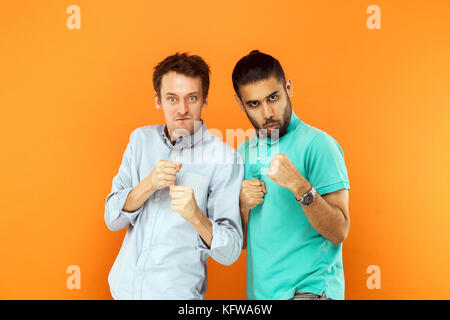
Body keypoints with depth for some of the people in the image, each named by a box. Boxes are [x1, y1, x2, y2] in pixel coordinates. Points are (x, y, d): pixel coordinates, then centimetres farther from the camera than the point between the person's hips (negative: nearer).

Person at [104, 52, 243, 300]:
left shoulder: (224, 158, -15)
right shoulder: (140, 139, -1)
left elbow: (229, 253, -16)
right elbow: (113, 219, -3)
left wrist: (195, 216, -34)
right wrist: (148, 185, -20)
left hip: (177, 292, -4)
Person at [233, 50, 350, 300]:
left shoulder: (317, 144, -8)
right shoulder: (244, 153, 10)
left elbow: (339, 232, -12)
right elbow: (241, 242, 13)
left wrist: (300, 187, -25)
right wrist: (243, 206, -6)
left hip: (309, 288, -5)